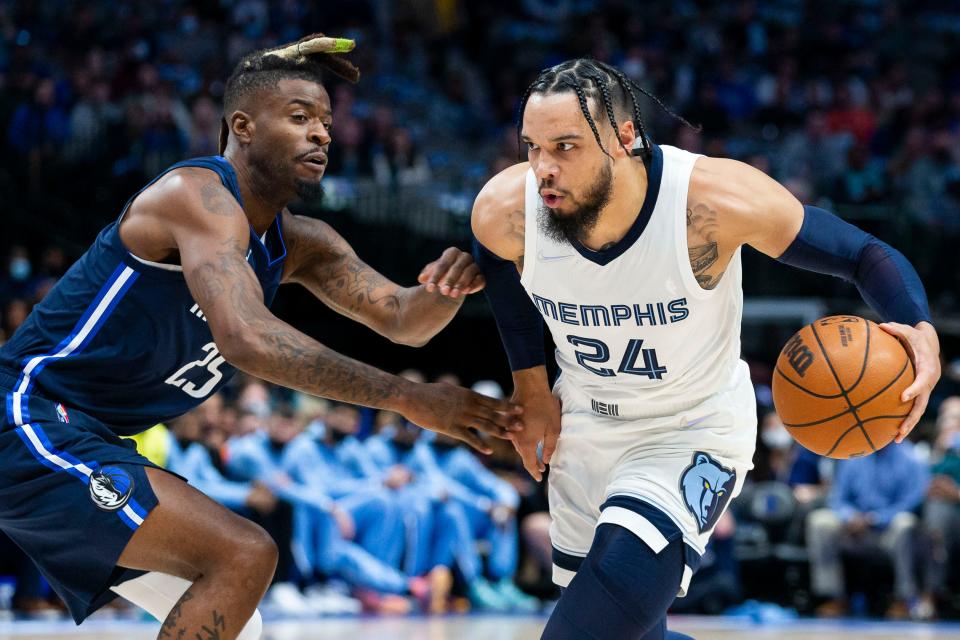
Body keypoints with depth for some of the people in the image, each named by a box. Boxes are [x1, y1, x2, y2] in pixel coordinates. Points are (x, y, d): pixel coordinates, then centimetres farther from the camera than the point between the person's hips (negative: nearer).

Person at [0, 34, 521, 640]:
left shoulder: (298, 244, 9)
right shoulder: (200, 196, -19)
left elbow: (402, 319, 6)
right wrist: (408, 398, -36)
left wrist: (449, 287, -20)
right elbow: (246, 337, -34)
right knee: (244, 555, -20)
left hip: (91, 444, 10)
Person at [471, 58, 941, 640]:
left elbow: (863, 253, -21)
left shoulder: (716, 200, -32)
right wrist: (531, 387, 6)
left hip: (695, 432, -4)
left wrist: (921, 329, -41)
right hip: (584, 423, 4)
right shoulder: (505, 211, -23)